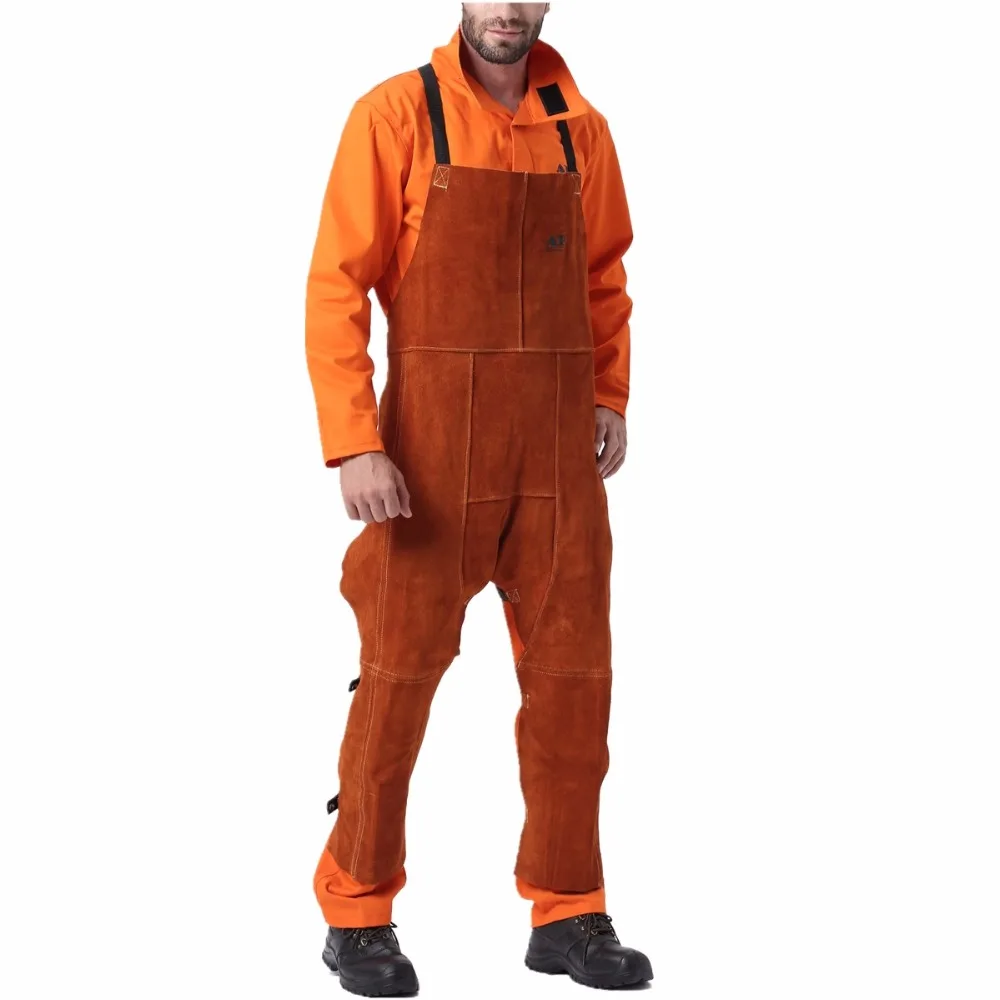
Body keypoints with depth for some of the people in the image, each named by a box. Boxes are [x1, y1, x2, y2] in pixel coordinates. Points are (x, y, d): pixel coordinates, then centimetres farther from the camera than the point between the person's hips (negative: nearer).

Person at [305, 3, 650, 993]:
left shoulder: (581, 130, 7)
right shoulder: (395, 115, -7)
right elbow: (337, 287, -9)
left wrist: (609, 396, 6)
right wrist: (353, 447, -16)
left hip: (557, 443, 4)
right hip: (434, 439, -4)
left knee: (573, 672, 4)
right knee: (401, 671, 2)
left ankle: (567, 918, 15)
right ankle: (357, 916, 16)